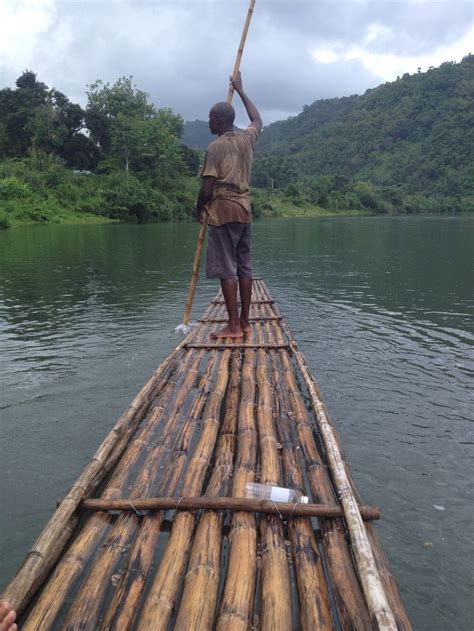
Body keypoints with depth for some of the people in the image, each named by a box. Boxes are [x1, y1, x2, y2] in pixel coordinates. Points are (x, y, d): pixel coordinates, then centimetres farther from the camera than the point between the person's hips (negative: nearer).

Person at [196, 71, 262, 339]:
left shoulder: (215, 147, -10)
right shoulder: (247, 138, 8)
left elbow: (208, 188, -14)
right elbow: (258, 120, 31)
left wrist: (199, 208, 6)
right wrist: (240, 90, 39)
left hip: (223, 209, -7)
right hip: (244, 208, 7)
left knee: (227, 269, -6)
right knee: (244, 266, 8)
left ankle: (234, 326, -6)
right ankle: (245, 321, 13)